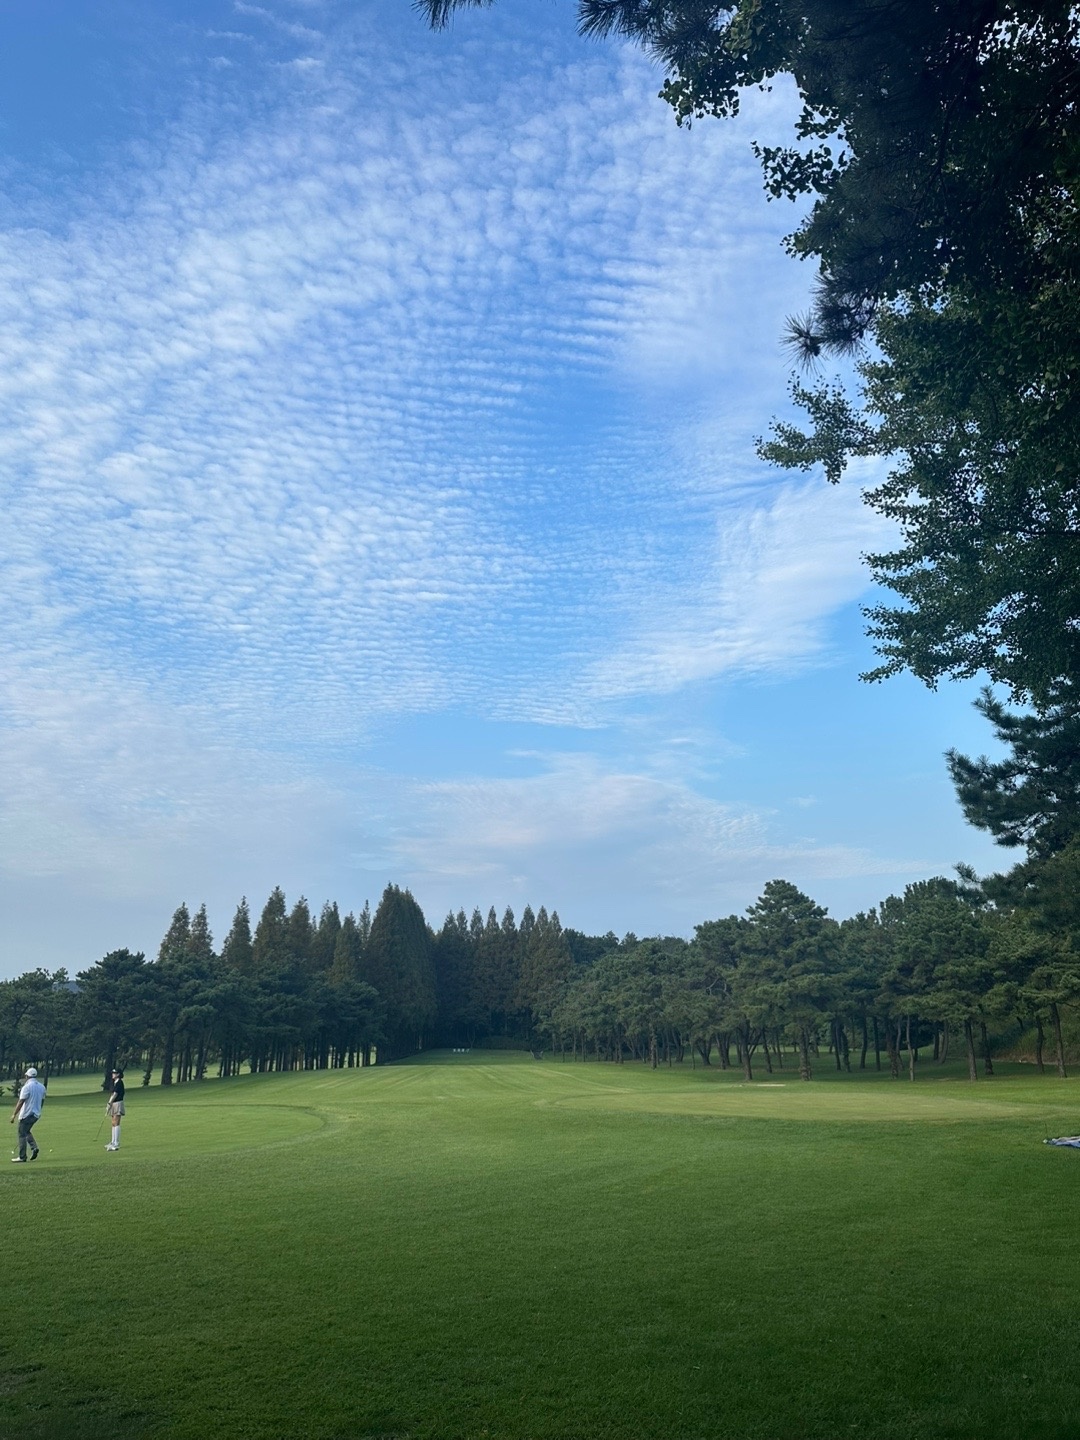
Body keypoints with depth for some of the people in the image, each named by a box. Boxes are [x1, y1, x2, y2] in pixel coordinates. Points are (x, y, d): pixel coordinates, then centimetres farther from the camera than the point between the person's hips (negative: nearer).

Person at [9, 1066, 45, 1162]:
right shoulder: (42, 1087, 8)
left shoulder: (27, 1087, -15)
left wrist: (14, 1115, -14)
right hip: (36, 1114, 7)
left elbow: (20, 1102, -18)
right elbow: (42, 1101, 15)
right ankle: (34, 1148, 4)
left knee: (22, 1134, 2)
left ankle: (22, 1157, 3)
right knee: (27, 1131, 23)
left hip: (26, 1114, -7)